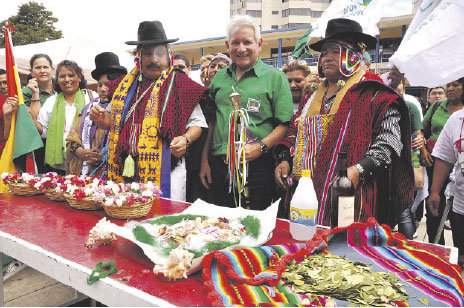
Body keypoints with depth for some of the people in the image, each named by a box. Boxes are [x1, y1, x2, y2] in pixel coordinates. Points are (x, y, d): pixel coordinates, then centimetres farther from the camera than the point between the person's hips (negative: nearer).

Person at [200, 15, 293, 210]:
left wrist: (260, 147, -19)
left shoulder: (275, 77, 0)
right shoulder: (220, 77, 15)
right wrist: (205, 159, 12)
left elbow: (284, 125, -5)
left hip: (256, 167, -4)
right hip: (218, 166, 4)